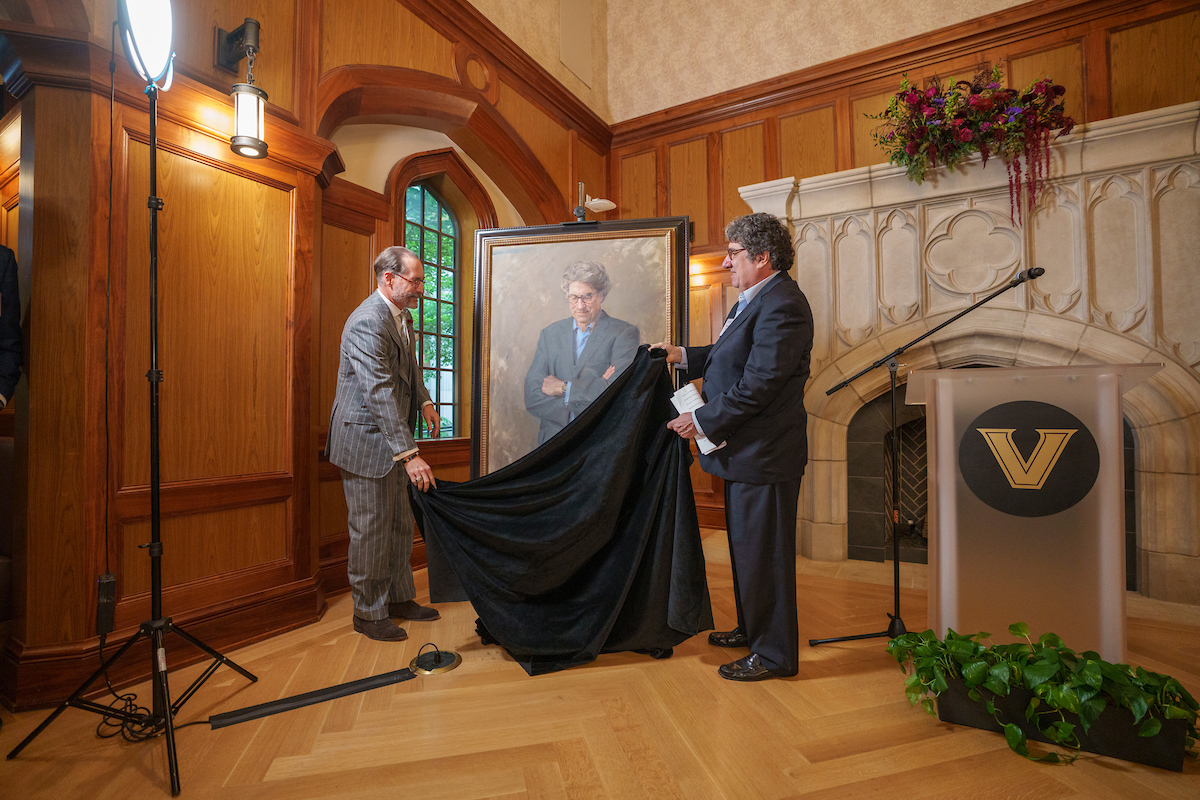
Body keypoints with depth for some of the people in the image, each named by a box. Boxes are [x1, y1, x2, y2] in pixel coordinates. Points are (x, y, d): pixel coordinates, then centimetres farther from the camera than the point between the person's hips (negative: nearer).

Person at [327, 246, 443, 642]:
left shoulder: (401, 316, 10)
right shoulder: (367, 322, -22)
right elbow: (380, 393, -30)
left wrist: (424, 401, 9)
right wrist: (410, 454, -33)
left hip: (392, 439, 10)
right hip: (366, 440, -10)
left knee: (400, 524, 17)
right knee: (371, 529, 3)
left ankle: (399, 597, 33)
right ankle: (368, 613, 20)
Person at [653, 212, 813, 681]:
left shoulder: (781, 306, -20)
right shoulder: (754, 299, 14)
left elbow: (758, 384, -25)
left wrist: (703, 421, -18)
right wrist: (683, 356, 11)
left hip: (765, 453, -11)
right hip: (745, 449, 11)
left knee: (763, 552, 3)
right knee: (746, 546, 22)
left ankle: (775, 653, 22)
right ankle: (752, 628, 40)